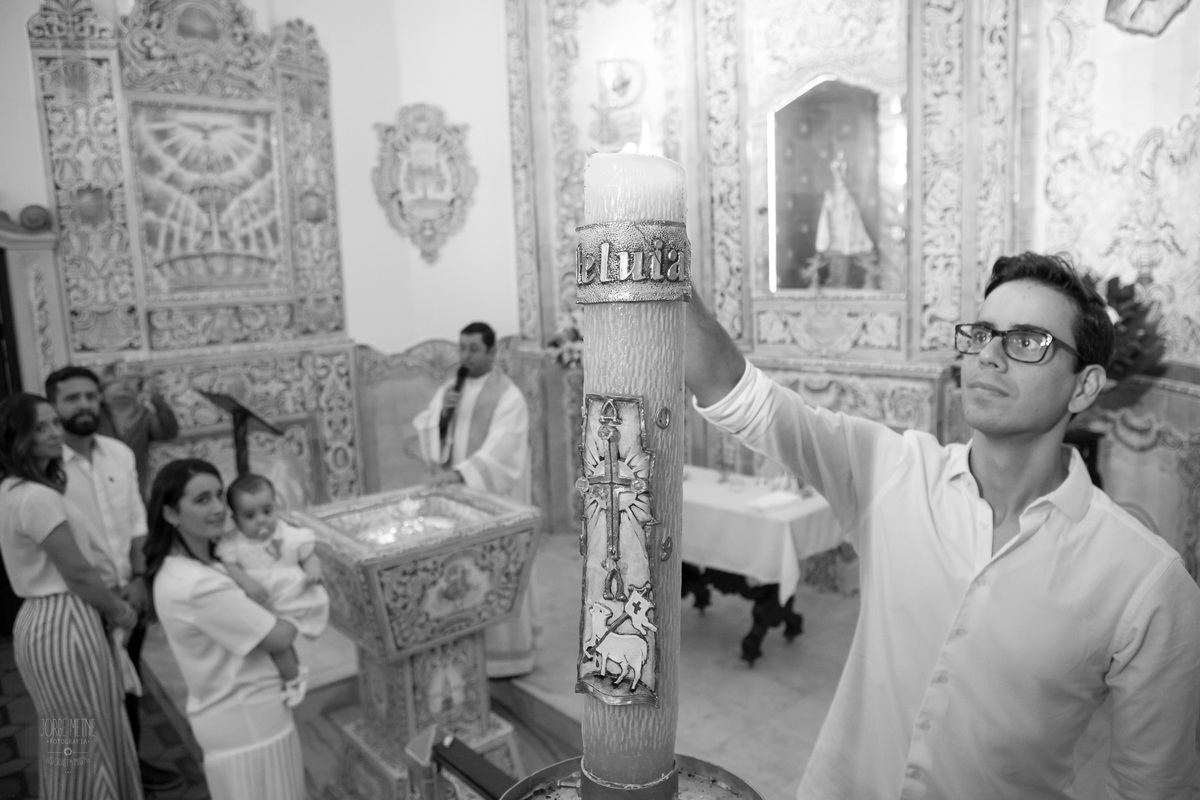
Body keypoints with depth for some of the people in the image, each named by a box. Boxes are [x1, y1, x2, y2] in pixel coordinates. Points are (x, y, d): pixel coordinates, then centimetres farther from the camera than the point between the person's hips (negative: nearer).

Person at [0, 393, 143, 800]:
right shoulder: (38, 497, -21)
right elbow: (77, 573, -18)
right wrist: (120, 610, -3)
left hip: (39, 619, 10)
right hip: (65, 625, -10)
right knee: (86, 743, 4)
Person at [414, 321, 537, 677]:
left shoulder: (508, 396, -12)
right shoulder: (449, 388, 9)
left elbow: (499, 450, -23)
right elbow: (424, 431, 6)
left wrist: (459, 473, -35)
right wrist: (441, 411, -13)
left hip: (493, 496, -6)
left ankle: (505, 651, 15)